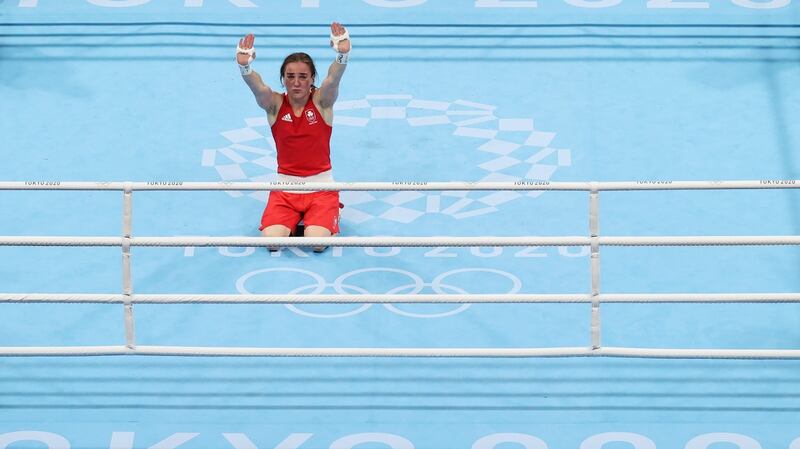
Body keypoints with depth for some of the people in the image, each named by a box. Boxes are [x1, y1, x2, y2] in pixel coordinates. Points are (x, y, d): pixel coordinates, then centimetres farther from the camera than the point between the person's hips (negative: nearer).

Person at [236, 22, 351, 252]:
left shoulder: (322, 101, -5)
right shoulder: (275, 104, -4)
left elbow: (333, 78, -26)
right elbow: (257, 86, -25)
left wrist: (343, 55, -49)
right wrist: (244, 66, -48)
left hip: (321, 186, -1)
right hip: (284, 188, 1)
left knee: (318, 243, -20)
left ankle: (330, 214, 14)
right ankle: (293, 220, 15)